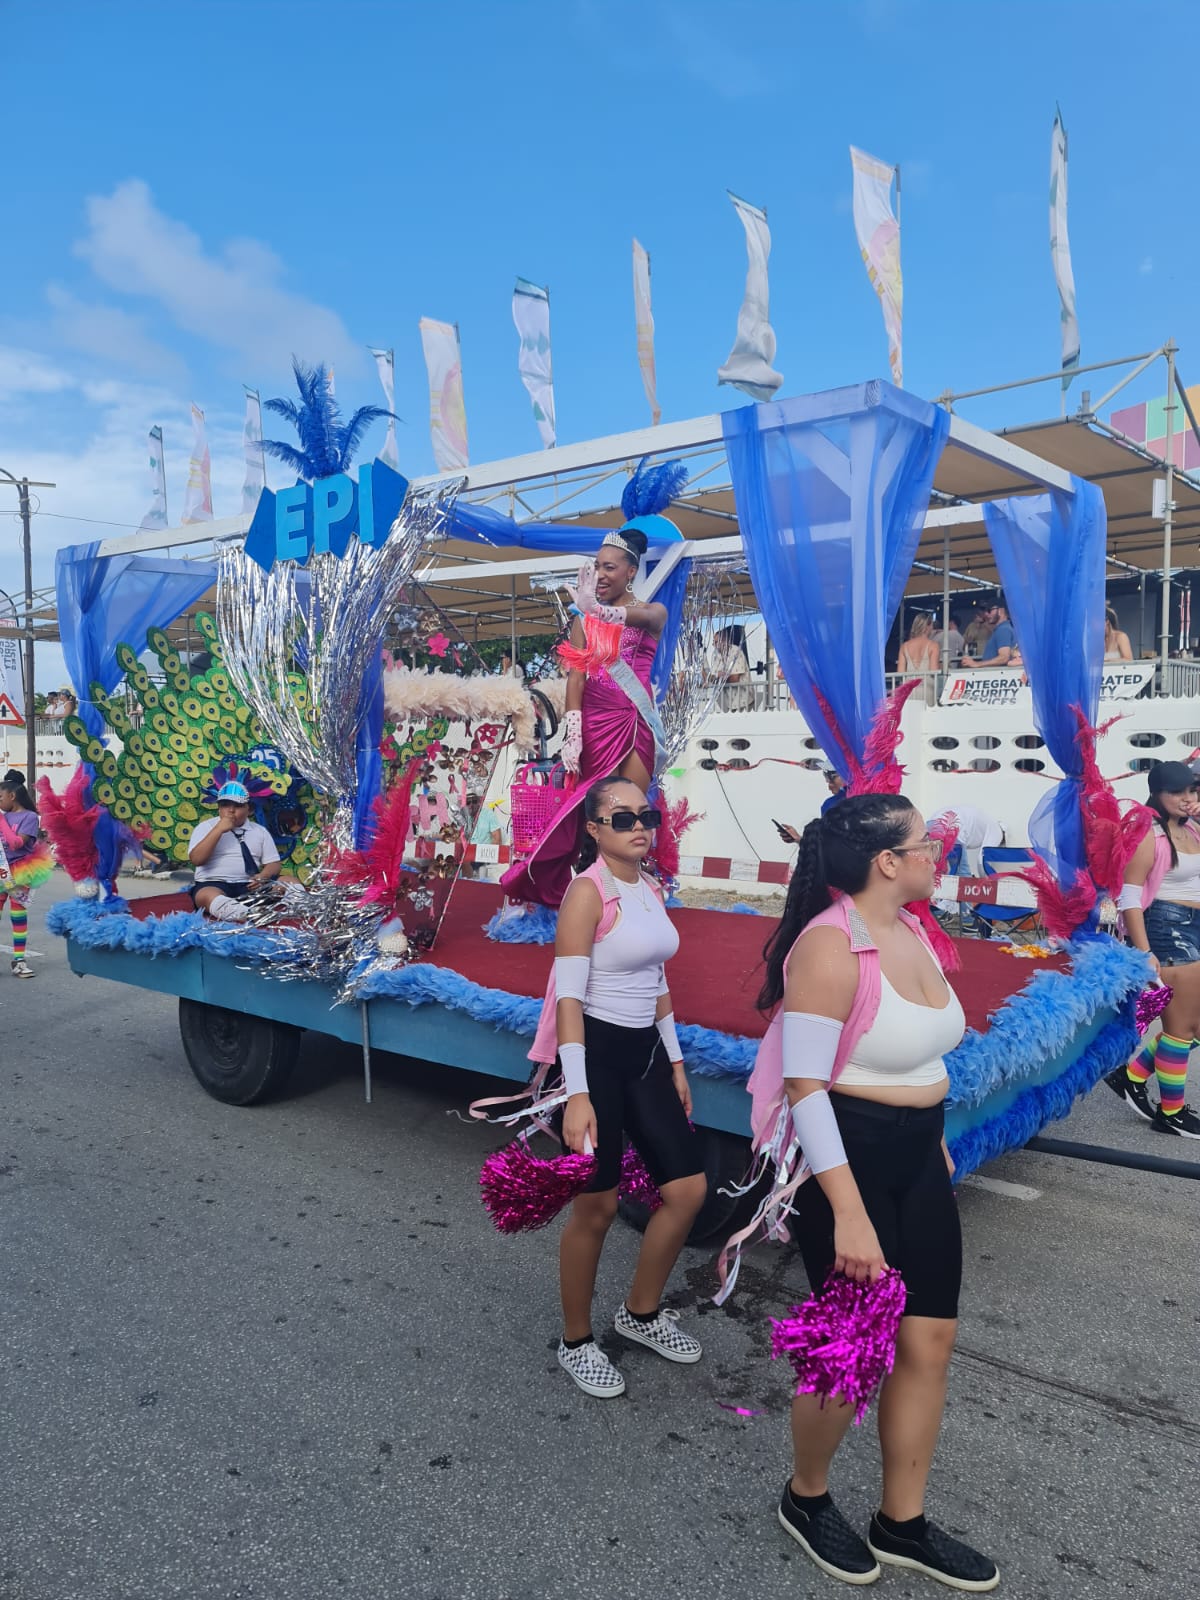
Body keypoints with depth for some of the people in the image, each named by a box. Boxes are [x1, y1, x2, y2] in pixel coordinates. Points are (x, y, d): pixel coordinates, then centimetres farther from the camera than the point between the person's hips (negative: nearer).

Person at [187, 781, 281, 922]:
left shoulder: (259, 830, 17)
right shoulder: (205, 827, 11)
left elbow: (274, 863, 13)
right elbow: (196, 859, -4)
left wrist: (263, 876, -11)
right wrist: (218, 830, -9)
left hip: (249, 886, 3)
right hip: (213, 884, -3)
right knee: (205, 896, -40)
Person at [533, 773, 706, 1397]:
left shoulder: (651, 890, 8)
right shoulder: (587, 892, -16)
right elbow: (568, 997, -20)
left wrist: (675, 1063, 17)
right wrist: (576, 1096, -25)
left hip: (645, 1051, 8)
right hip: (596, 1049, -8)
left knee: (688, 1188, 10)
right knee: (597, 1206, 4)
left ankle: (640, 1313, 33)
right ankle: (576, 1343, 27)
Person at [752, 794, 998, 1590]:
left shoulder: (911, 929, 3)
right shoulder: (831, 946, -24)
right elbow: (803, 1087, -25)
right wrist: (849, 1214, -27)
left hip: (918, 1160, 8)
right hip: (848, 1158, -8)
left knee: (930, 1342, 15)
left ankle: (903, 1524, 36)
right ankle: (806, 1499, 34)